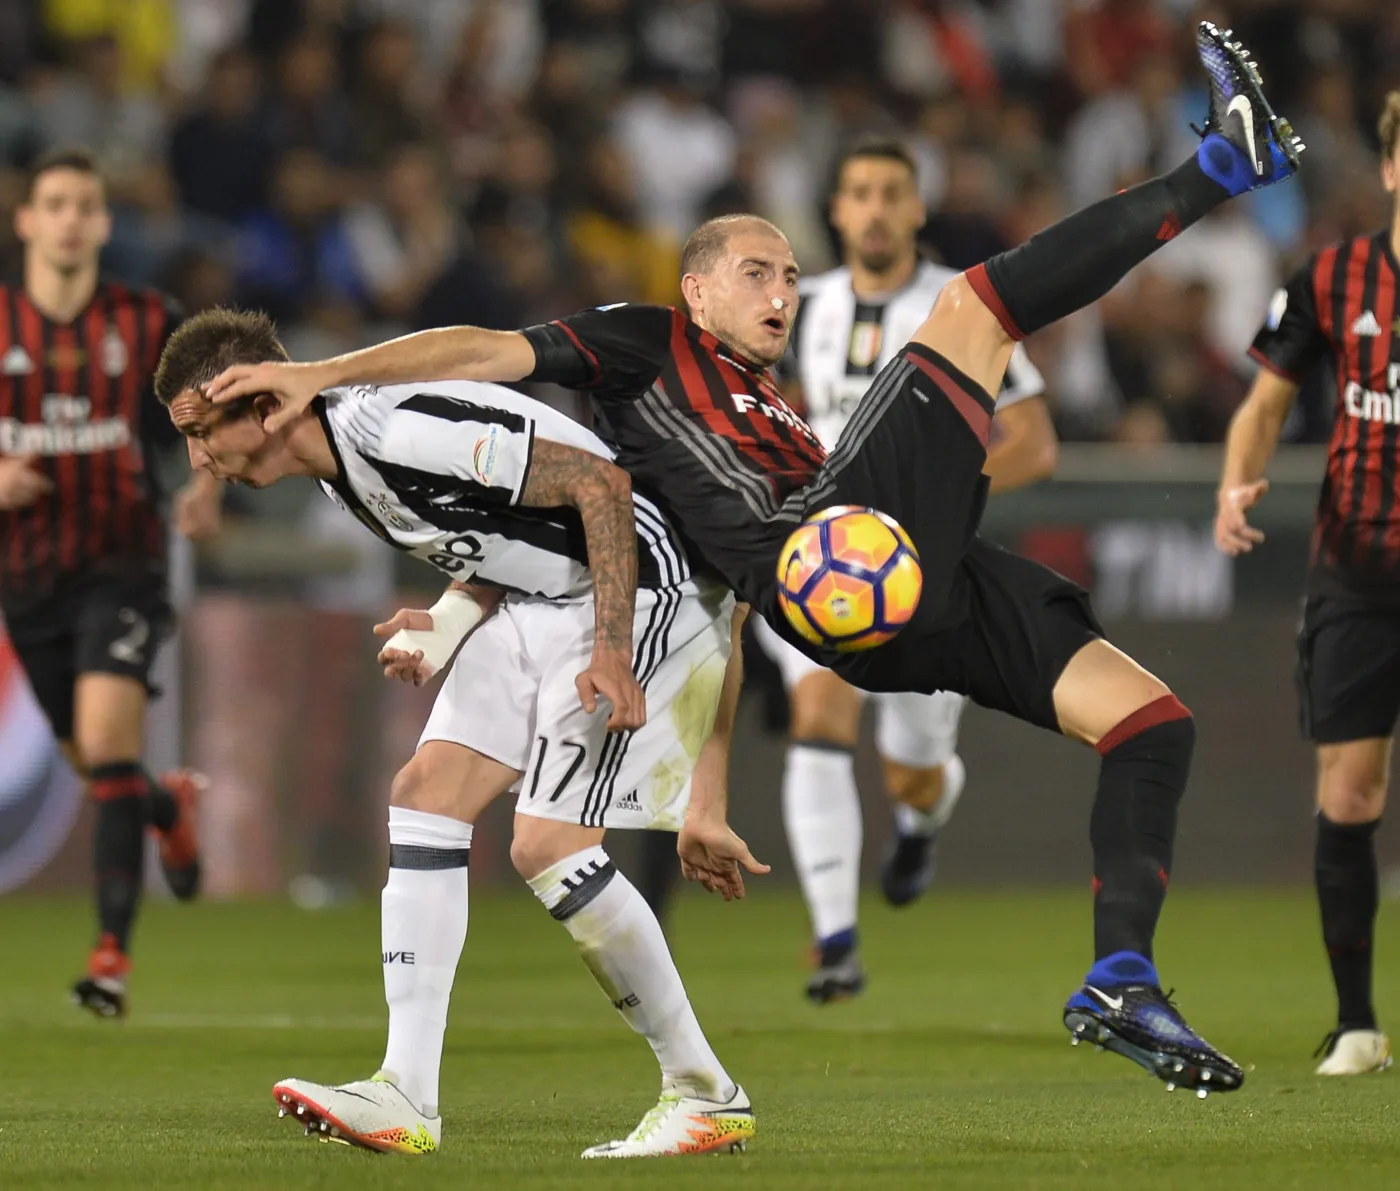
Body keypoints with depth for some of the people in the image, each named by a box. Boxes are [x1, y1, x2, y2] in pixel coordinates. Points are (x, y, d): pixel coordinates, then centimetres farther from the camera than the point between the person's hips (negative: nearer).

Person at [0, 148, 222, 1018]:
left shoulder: (148, 324, -2)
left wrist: (208, 489, -9)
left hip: (122, 563, -3)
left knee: (108, 739, -21)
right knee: (95, 766, 11)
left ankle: (114, 948, -19)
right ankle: (173, 808, 48)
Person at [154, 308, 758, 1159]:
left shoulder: (402, 432, -26)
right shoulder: (340, 464, 6)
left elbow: (600, 483, -24)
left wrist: (612, 651, -26)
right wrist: (437, 634, -1)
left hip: (632, 590, -10)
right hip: (533, 605, 10)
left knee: (549, 845, -16)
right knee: (425, 797, 0)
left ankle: (707, 1099, -3)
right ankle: (406, 1102, -3)